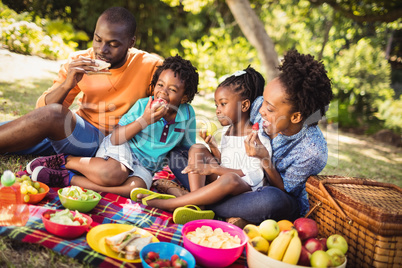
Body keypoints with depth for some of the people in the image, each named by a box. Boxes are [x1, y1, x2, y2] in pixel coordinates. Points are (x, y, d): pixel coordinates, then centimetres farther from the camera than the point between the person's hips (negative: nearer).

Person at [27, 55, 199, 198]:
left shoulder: (188, 114, -3)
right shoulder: (143, 105, -10)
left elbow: (188, 147, 11)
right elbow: (115, 138, -14)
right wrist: (144, 120, -24)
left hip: (145, 166, 3)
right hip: (122, 148, -3)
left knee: (135, 188, -33)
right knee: (114, 174, -39)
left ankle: (66, 178, -26)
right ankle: (64, 160, -15)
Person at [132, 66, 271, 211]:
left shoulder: (257, 136, -11)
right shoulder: (227, 133, 13)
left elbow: (255, 175, -21)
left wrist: (213, 169, -23)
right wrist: (213, 147, -3)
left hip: (245, 189, -7)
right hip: (221, 179, 8)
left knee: (231, 179, -41)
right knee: (197, 149, -1)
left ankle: (167, 203, -34)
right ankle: (195, 203, -21)